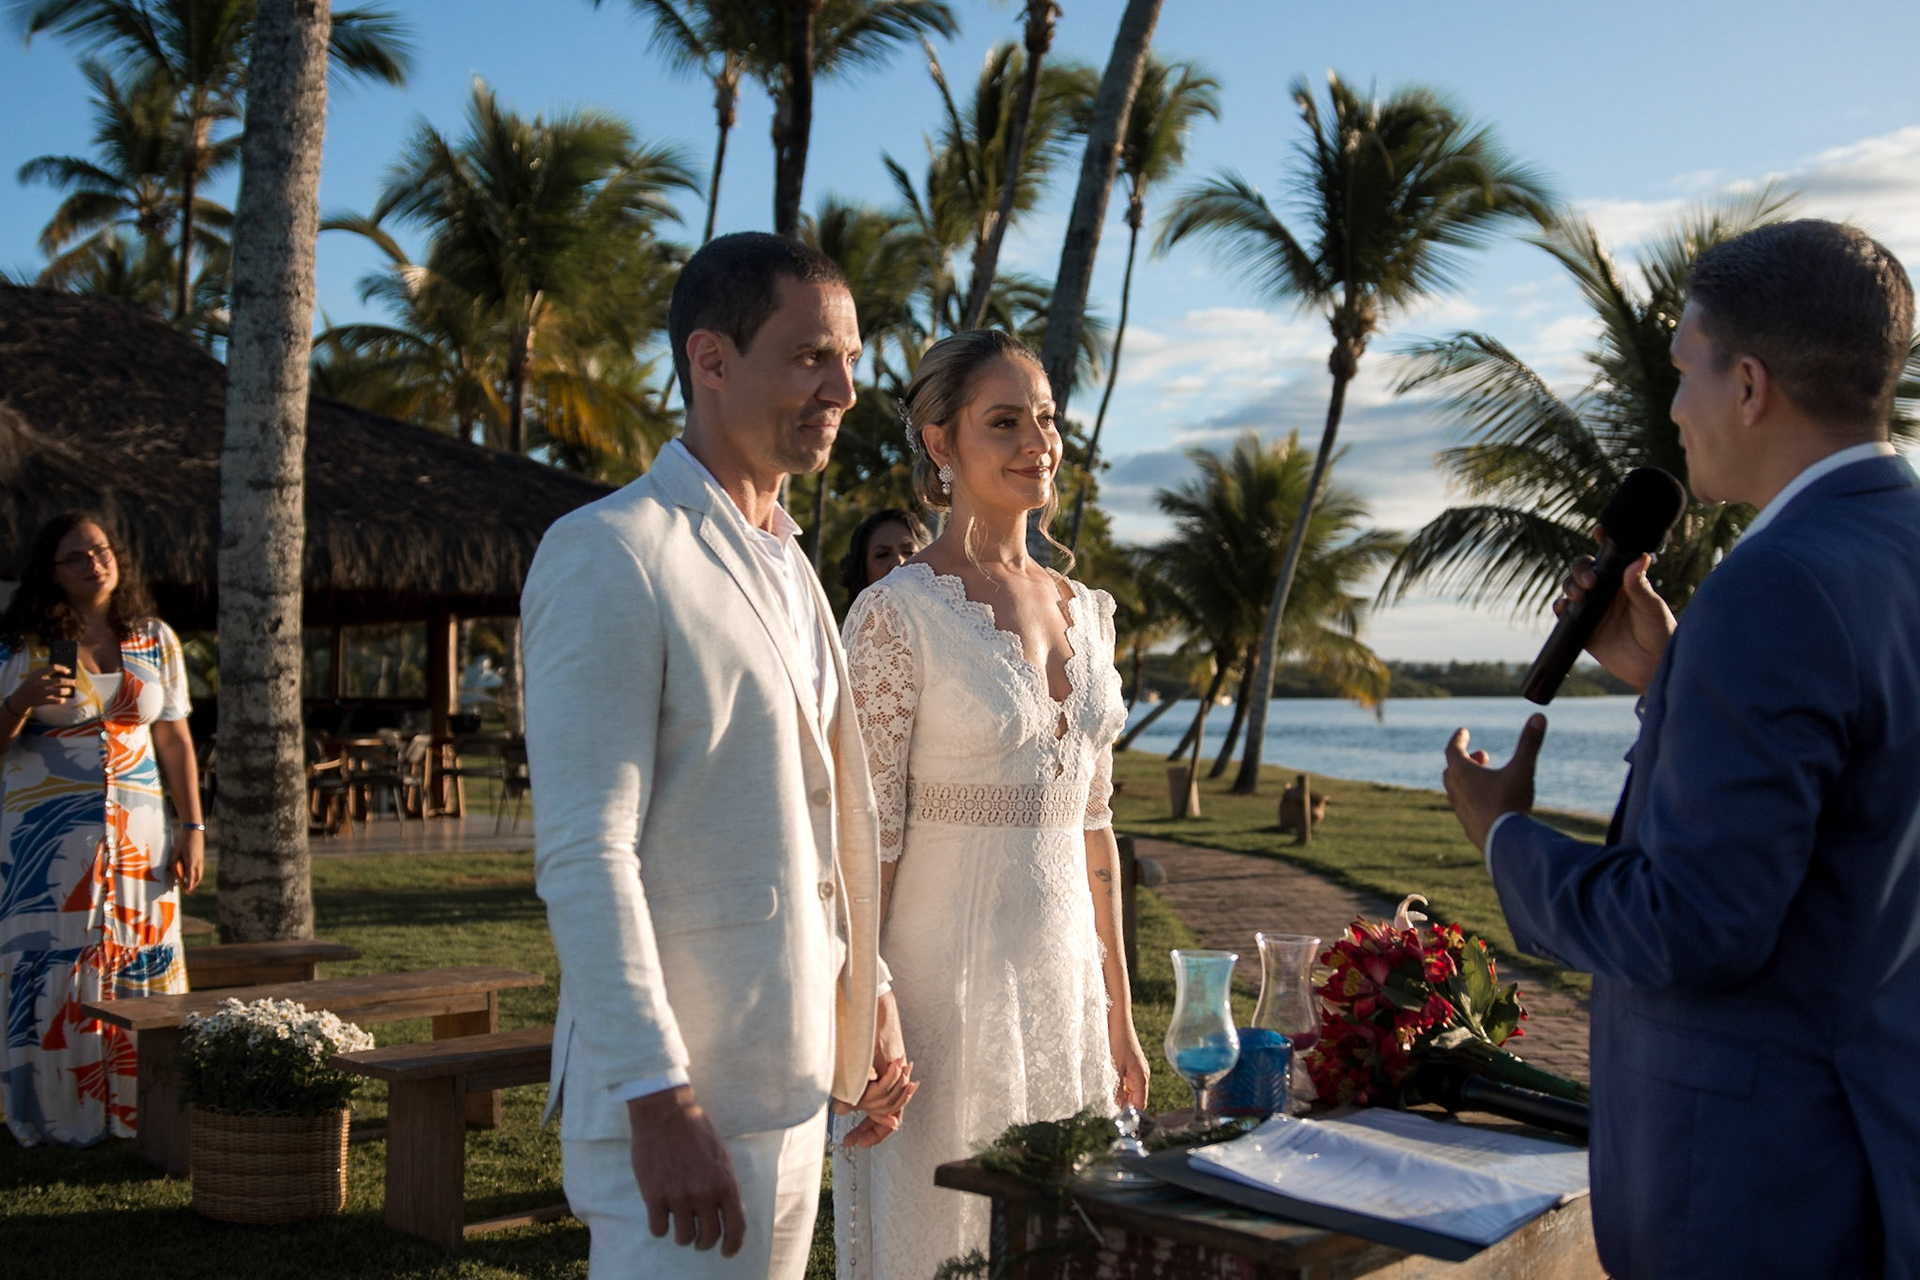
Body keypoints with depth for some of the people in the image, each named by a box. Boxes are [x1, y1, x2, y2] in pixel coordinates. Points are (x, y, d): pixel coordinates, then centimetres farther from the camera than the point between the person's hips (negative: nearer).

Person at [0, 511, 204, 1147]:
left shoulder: (155, 641, 8)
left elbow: (173, 741, 10)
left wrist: (193, 829, 5)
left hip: (136, 831, 3)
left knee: (141, 971, 2)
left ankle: (136, 1114, 12)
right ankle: (54, 1119, 8)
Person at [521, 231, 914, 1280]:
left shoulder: (787, 564, 16)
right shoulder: (608, 554, -12)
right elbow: (582, 854, -19)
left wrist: (866, 996, 15)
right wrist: (659, 1100, -22)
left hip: (790, 1079, 8)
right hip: (680, 1090, -8)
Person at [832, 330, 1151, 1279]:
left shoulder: (1086, 611, 10)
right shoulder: (898, 614, -11)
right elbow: (866, 838, -13)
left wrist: (1116, 1010, 14)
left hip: (1063, 986, 7)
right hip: (947, 986, -6)